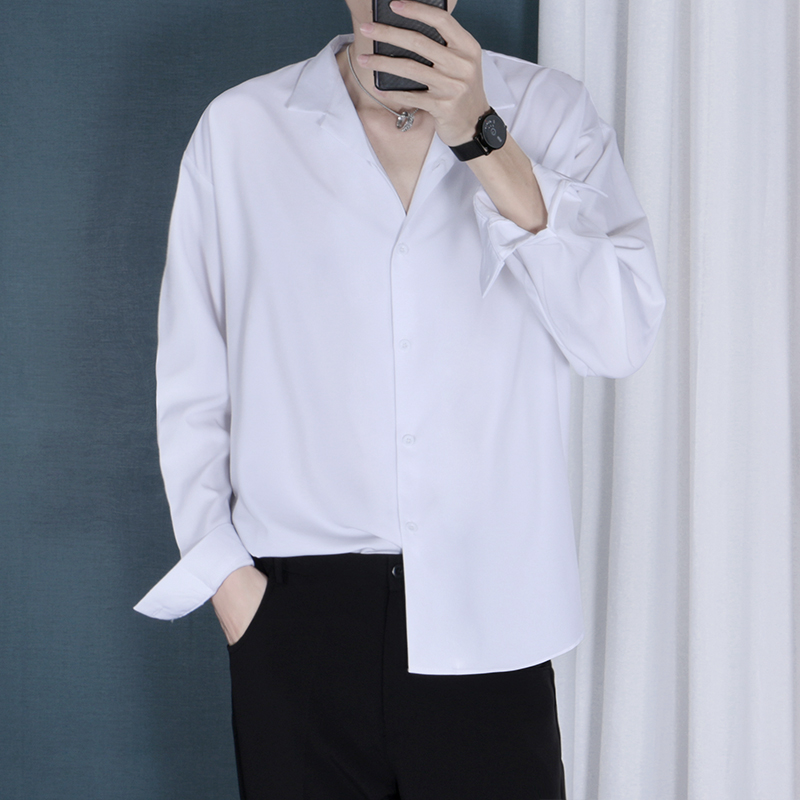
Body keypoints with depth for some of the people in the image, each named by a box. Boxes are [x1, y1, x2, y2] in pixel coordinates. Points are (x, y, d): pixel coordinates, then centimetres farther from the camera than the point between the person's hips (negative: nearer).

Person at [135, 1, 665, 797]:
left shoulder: (548, 112, 2)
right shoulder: (239, 127, 3)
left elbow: (621, 337, -11)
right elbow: (192, 386, 6)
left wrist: (481, 137, -16)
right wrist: (227, 573, -1)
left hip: (487, 612, 0)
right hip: (297, 608, 1)